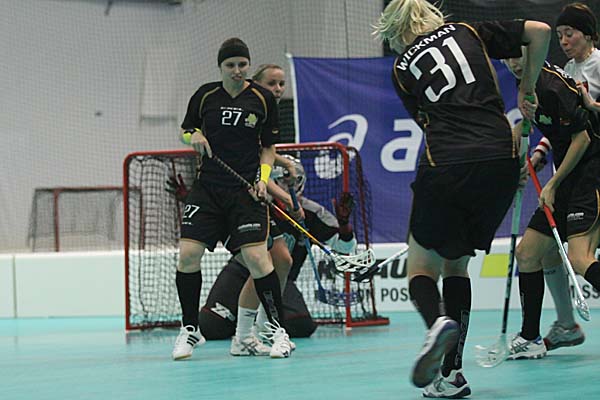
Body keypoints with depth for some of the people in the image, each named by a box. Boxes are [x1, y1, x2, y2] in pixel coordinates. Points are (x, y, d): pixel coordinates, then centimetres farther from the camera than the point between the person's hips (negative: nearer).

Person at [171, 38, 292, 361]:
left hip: (245, 190, -2)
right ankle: (189, 329, 9)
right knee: (188, 254, -8)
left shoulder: (263, 99, 1)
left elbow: (268, 146, 8)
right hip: (207, 186, 2)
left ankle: (278, 329, -1)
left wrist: (263, 177, -7)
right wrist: (194, 137, -5)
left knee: (255, 256, -16)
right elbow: (186, 129, 18)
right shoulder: (205, 95, 4)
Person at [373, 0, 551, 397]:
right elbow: (540, 32, 10)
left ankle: (438, 322, -26)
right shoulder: (470, 32, 18)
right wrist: (527, 88, 22)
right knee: (456, 265, 18)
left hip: (445, 167, -2)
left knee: (422, 267, 10)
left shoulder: (402, 69, 16)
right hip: (501, 160, 2)